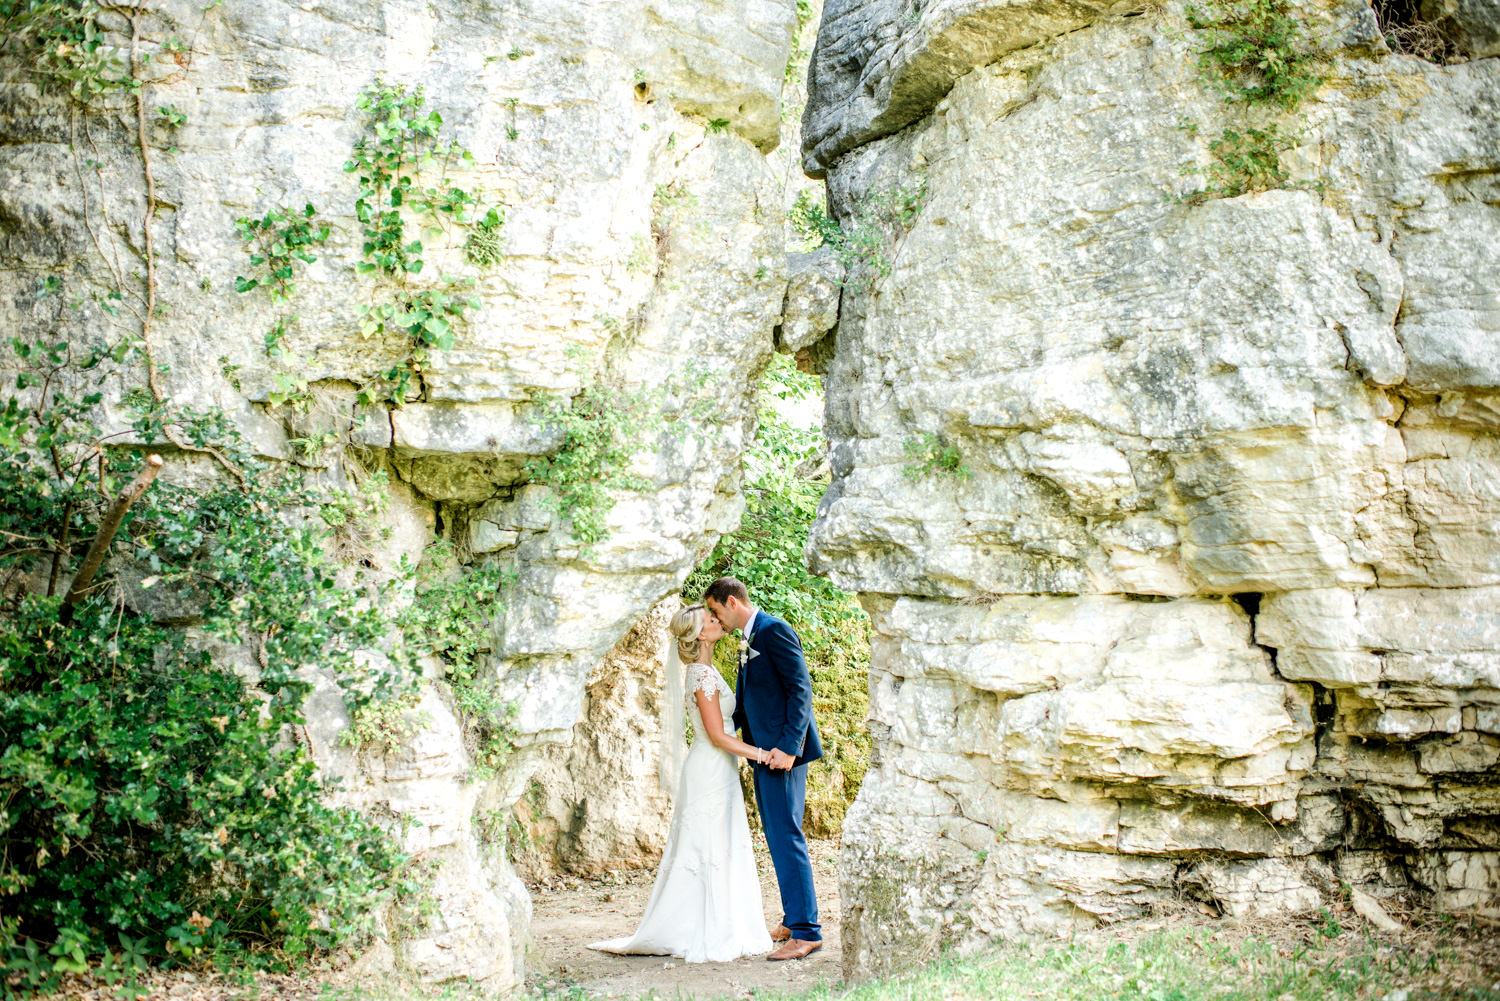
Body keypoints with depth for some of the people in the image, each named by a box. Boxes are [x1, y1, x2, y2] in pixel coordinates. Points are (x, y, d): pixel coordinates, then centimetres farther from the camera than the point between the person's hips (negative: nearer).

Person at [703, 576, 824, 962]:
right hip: (763, 752, 10)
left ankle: (805, 931, -8)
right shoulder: (748, 642, 18)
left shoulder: (775, 631, -12)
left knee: (785, 836, -11)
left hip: (783, 752, -10)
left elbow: (800, 689, -18)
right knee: (777, 838, 14)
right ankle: (793, 920, 23)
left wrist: (788, 746, -24)